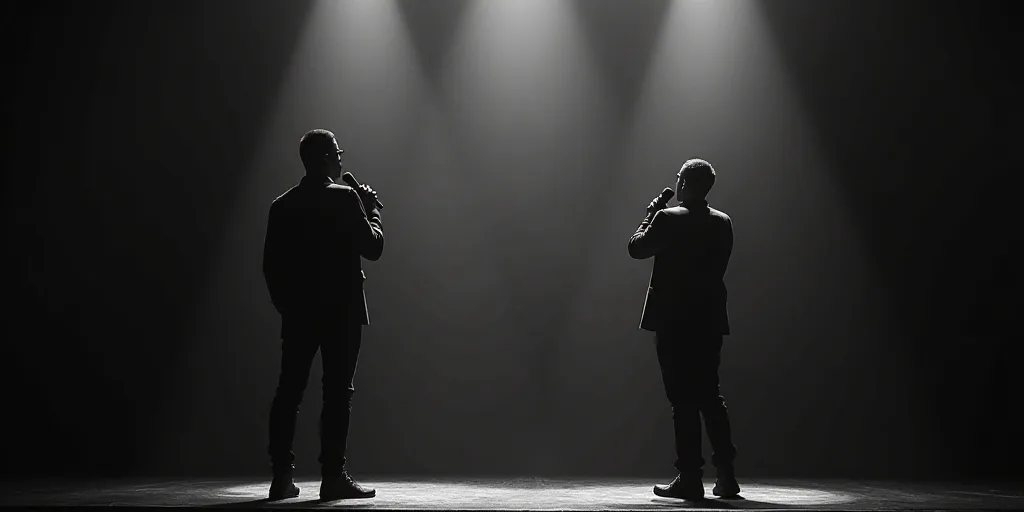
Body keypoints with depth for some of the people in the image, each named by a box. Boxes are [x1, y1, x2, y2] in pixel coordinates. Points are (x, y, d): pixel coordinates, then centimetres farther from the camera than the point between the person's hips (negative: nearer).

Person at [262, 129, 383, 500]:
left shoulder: (282, 205, 7)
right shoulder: (345, 198, -9)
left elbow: (271, 265, 8)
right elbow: (373, 247, -8)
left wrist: (285, 305, 17)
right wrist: (372, 209, 6)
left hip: (297, 313, 5)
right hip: (340, 312, -5)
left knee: (288, 392, 7)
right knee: (337, 393, -1)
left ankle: (282, 477, 8)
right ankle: (333, 476, -1)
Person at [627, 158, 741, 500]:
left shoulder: (668, 218, -11)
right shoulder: (722, 223, 6)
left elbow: (636, 248, -2)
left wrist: (651, 214, 9)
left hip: (673, 321, -5)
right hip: (709, 320, 6)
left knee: (684, 401, -2)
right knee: (710, 395, 14)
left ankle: (690, 478, 1)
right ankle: (726, 475, 14)